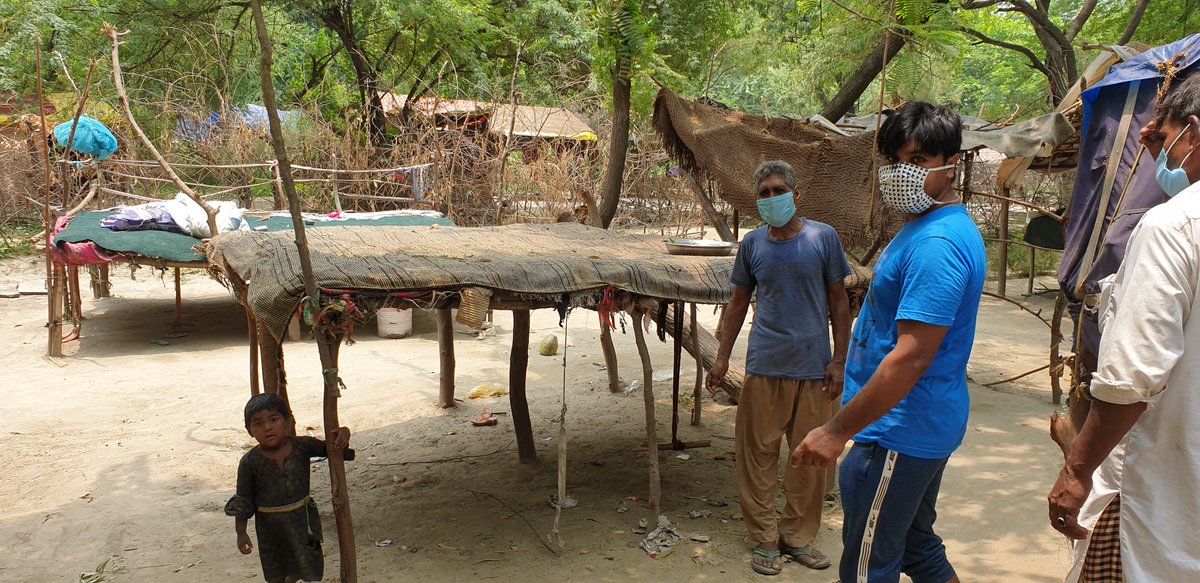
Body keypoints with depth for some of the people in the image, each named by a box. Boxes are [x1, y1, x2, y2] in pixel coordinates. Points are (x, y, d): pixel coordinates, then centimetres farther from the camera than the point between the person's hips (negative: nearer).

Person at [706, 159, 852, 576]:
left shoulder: (823, 237, -1)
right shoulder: (753, 243, 4)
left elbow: (839, 301, 2)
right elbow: (739, 302, 12)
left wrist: (839, 360, -3)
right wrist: (722, 357, 7)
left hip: (815, 368, -1)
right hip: (765, 366, 1)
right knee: (758, 455, 4)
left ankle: (798, 536, 24)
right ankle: (765, 540, 18)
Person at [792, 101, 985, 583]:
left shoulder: (937, 244, -23)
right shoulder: (924, 227, 11)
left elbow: (912, 357, -28)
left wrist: (838, 430, -24)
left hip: (899, 432, -11)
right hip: (926, 426, 11)